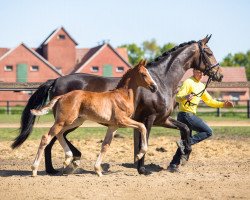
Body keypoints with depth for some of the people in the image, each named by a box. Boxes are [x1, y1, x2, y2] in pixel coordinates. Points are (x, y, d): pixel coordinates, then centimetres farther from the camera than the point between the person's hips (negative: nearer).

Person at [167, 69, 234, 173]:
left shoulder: (201, 86, 18)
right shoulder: (188, 82, -9)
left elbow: (209, 101, 26)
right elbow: (178, 97, -19)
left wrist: (223, 104, 15)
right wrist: (185, 97, -41)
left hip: (190, 115, 9)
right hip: (186, 114, -9)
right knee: (208, 132, -11)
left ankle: (173, 165, 12)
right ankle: (184, 143, -17)